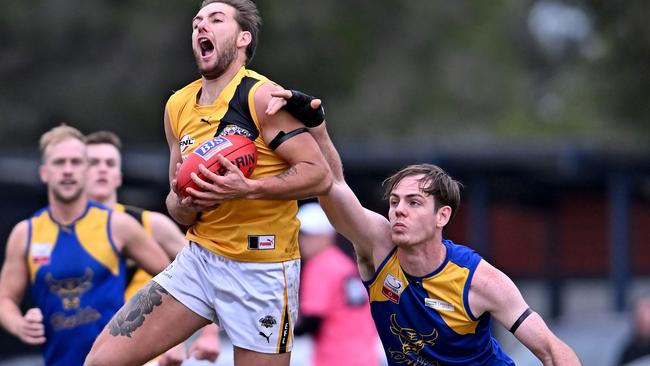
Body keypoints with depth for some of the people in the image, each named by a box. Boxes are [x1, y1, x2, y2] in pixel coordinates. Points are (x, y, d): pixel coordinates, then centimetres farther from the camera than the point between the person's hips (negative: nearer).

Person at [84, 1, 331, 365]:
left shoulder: (262, 96, -12)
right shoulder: (179, 106, 8)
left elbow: (320, 175, -15)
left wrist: (248, 188, -27)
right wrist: (184, 205, -8)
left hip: (262, 271, -6)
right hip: (199, 257, 6)